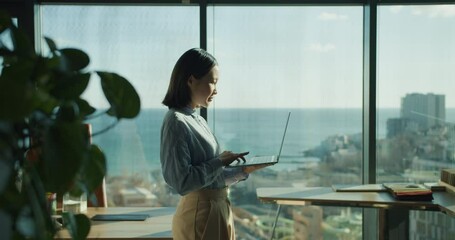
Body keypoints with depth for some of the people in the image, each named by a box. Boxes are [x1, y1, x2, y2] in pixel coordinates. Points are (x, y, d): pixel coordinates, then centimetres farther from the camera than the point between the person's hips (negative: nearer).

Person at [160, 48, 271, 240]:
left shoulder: (198, 120, 10)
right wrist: (220, 161, -15)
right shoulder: (176, 122, -16)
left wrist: (244, 171, 1)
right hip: (200, 216, -9)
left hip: (219, 210, 9)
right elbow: (182, 182, -22)